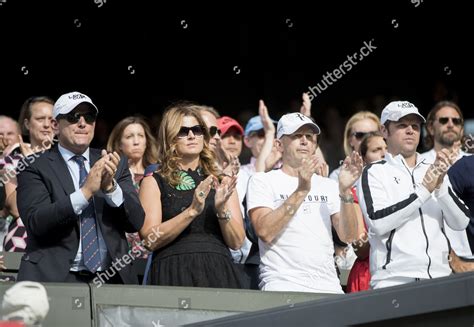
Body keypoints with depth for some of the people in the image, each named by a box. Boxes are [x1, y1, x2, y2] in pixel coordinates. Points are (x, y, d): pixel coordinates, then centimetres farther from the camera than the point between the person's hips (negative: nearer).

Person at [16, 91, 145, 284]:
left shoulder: (115, 165, 13)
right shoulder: (35, 168, 2)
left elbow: (136, 221, 5)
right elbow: (35, 222, -12)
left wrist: (110, 187, -12)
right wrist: (86, 191, -19)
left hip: (110, 279, 3)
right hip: (55, 279, -3)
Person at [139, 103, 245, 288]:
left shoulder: (221, 182, 14)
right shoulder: (154, 182, 7)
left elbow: (237, 242, 8)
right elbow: (150, 240, -6)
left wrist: (222, 210, -9)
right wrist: (192, 211, -14)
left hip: (218, 273, 2)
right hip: (174, 273, -2)